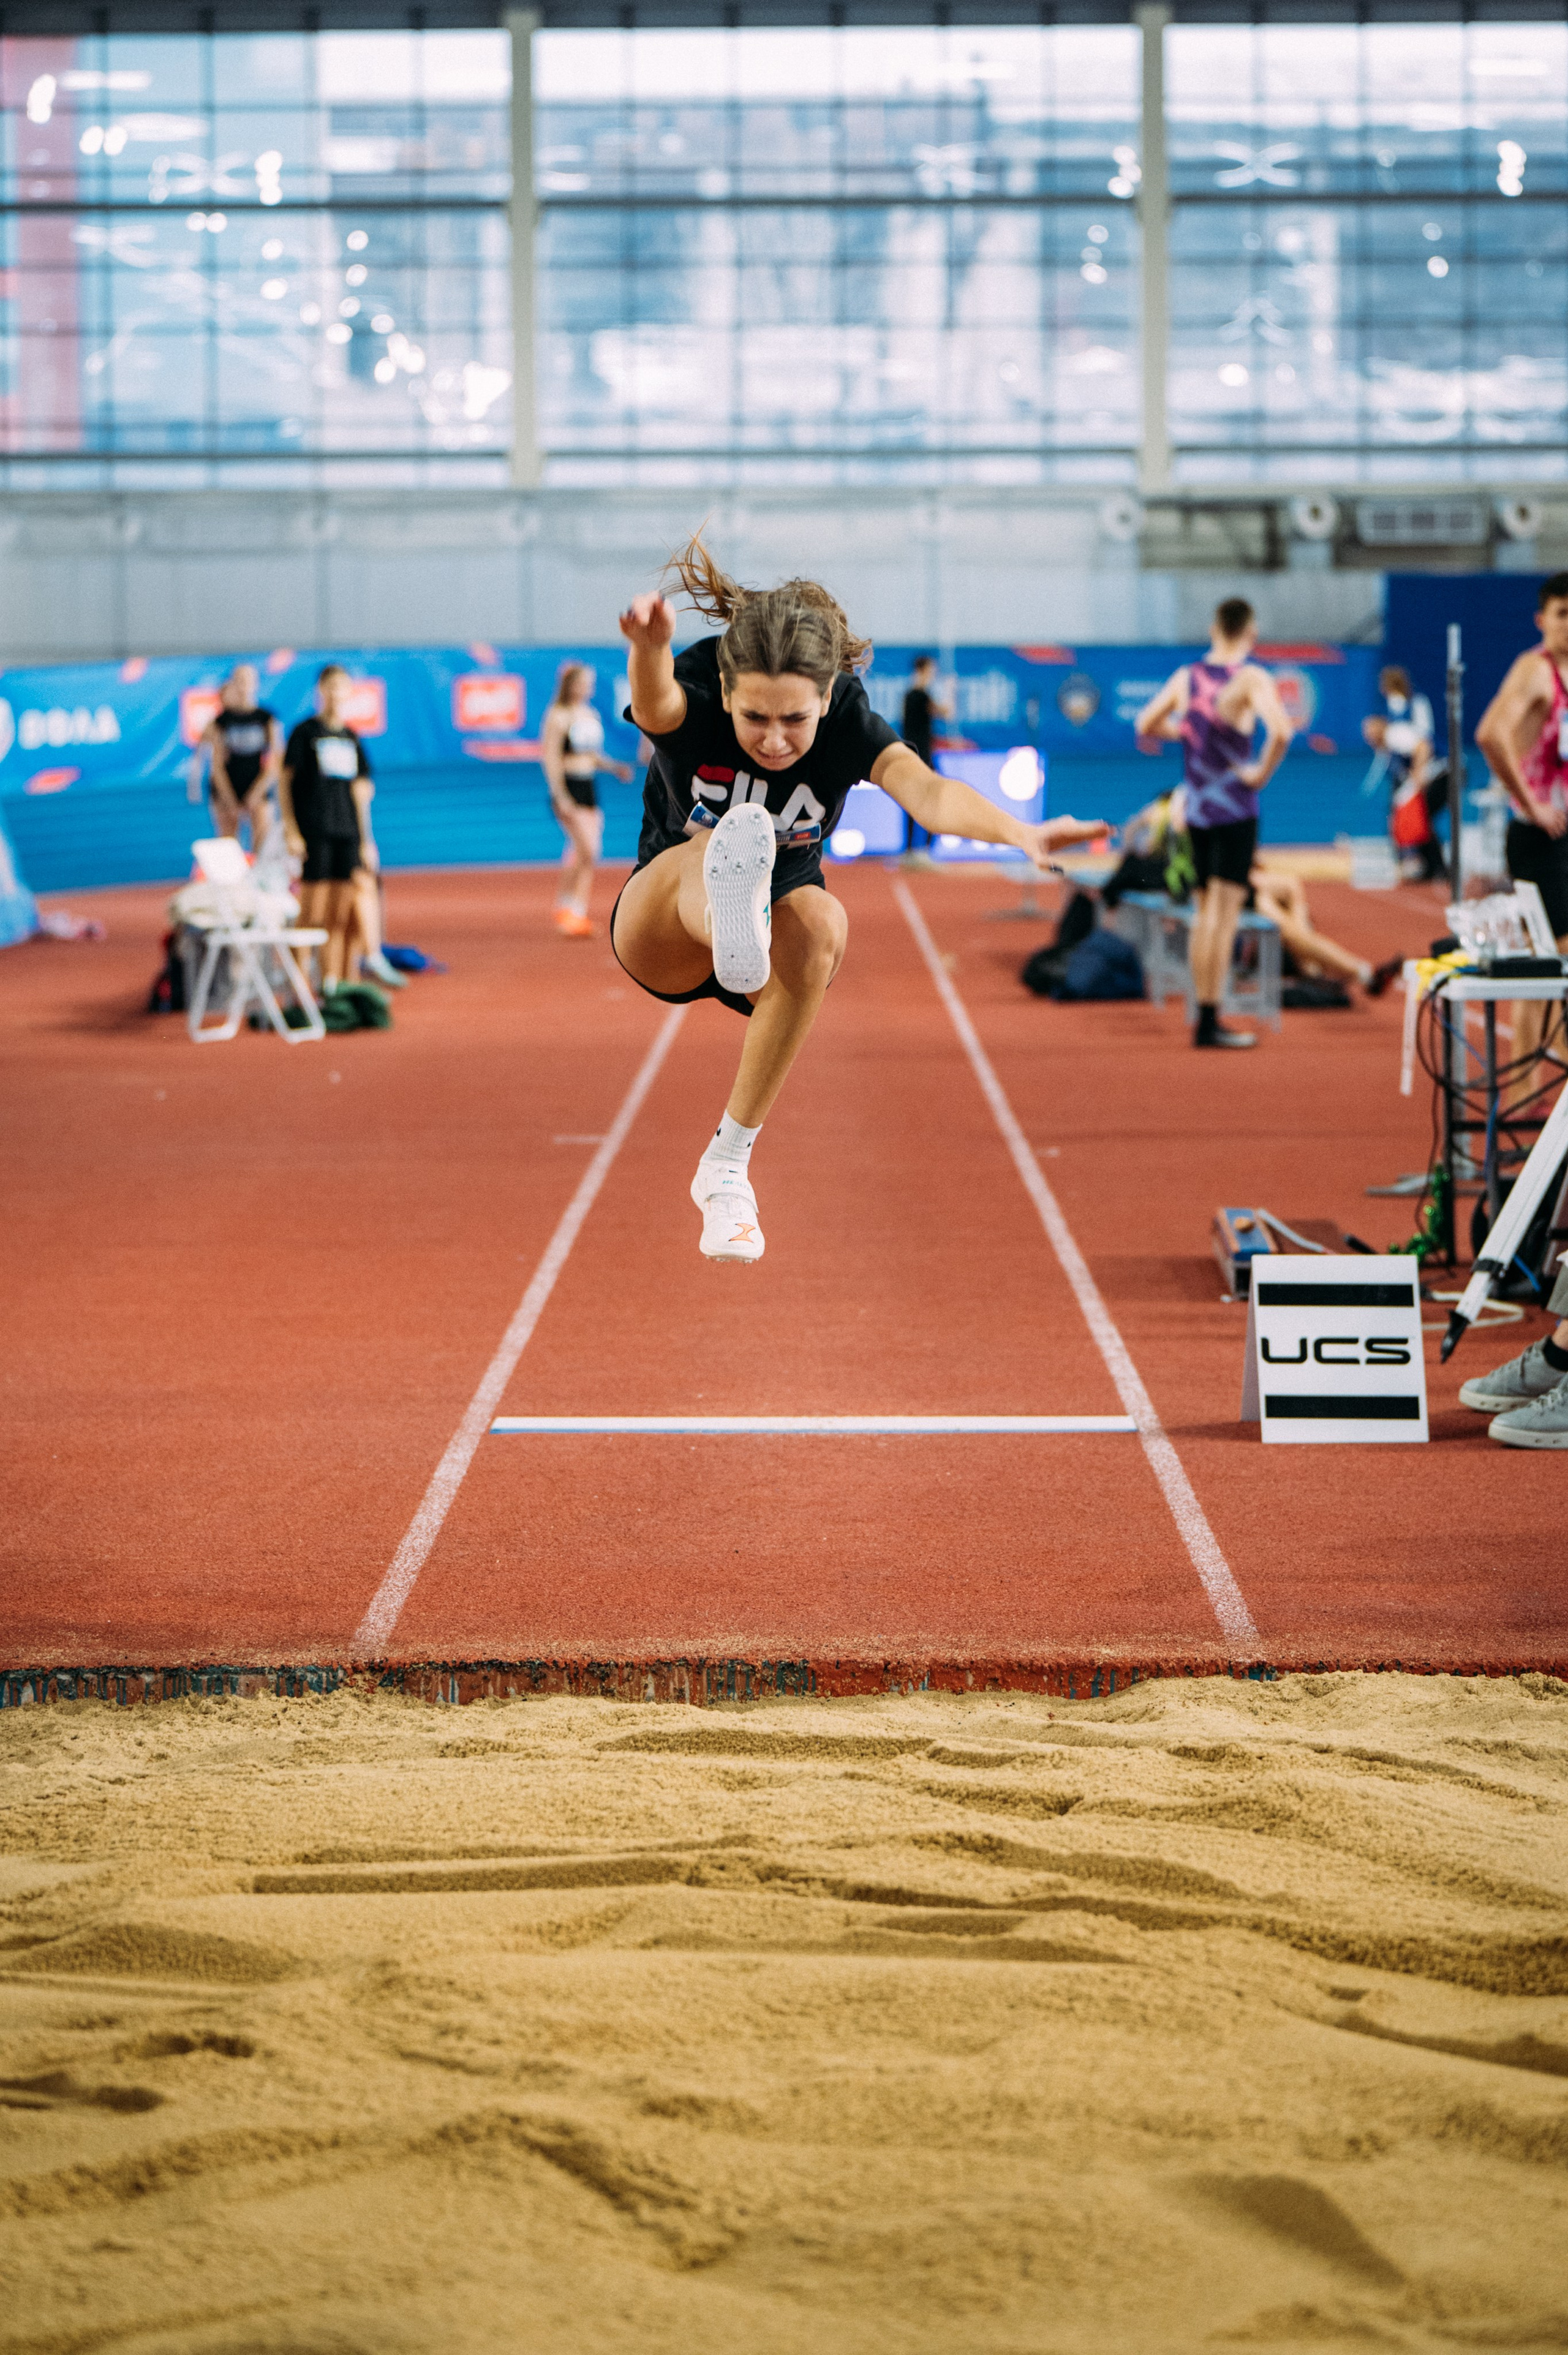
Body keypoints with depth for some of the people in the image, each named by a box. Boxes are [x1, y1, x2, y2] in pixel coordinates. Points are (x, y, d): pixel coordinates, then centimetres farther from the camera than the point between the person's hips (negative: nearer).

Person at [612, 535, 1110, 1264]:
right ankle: (729, 905, -73)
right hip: (662, 927, -1)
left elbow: (926, 792, -37)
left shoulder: (847, 722, -19)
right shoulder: (693, 695, -22)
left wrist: (1021, 833, -59)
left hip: (776, 932, 1)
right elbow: (656, 703, -48)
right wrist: (650, 649, -73)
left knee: (819, 923, -35)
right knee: (710, 847, -34)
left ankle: (729, 1157, -26)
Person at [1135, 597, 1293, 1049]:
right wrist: (1263, 772, -14)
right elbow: (1281, 731, -28)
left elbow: (1145, 725, 15)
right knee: (1225, 913, -6)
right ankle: (1210, 1023, -9)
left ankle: (1205, 1014, 18)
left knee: (1206, 913, 15)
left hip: (1196, 809, 6)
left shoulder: (1186, 677, 6)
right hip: (1235, 810, -6)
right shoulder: (1251, 680, -12)